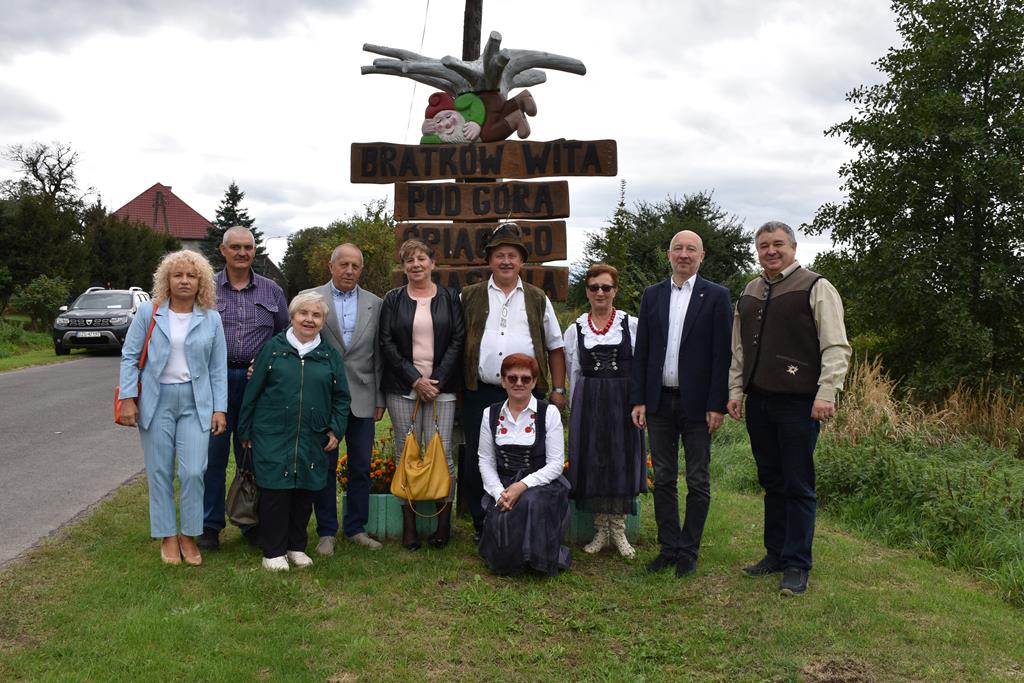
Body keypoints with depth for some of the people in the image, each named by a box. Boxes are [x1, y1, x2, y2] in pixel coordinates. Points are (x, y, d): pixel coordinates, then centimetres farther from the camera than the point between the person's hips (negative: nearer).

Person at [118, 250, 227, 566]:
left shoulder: (211, 319, 4)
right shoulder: (148, 312, 0)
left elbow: (218, 368, 5)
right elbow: (129, 356, 2)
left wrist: (220, 408, 0)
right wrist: (128, 398, -6)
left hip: (196, 403, 0)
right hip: (156, 400, 0)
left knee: (193, 472, -5)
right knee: (160, 471, 5)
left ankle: (189, 535, 13)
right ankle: (168, 536, 19)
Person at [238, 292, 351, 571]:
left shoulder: (330, 355, 9)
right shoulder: (273, 348, 3)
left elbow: (341, 398, 14)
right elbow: (253, 391, 5)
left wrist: (336, 430, 4)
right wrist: (245, 431, 5)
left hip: (313, 441, 2)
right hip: (272, 437, -2)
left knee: (305, 493, 6)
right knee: (274, 492, -2)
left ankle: (296, 546, 22)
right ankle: (273, 551, 11)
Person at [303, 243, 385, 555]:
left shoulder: (374, 304, 7)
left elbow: (378, 354, 7)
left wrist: (380, 399, 5)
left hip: (362, 398, 2)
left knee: (361, 468, 7)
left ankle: (356, 528, 21)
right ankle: (326, 532, 17)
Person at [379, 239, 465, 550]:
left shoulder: (449, 298, 9)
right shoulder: (393, 300, 9)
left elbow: (458, 340, 3)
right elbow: (387, 343, 2)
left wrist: (438, 381, -7)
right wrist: (415, 379, -7)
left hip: (441, 387, 0)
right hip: (403, 387, 1)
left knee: (441, 452, -6)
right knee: (406, 454, 1)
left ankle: (444, 521, 4)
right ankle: (409, 525, 7)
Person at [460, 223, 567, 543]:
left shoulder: (538, 300, 11)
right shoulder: (469, 298, 9)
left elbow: (555, 347, 13)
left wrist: (558, 390, 7)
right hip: (480, 394, 0)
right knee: (476, 463, 3)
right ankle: (482, 526, 17)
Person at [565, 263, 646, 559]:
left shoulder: (632, 325, 1)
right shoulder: (575, 330, 7)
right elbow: (574, 374, 11)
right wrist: (575, 411, 9)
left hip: (623, 401, -1)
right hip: (588, 402, 2)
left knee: (622, 460, 2)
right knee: (592, 461, 3)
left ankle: (618, 530, 16)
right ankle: (601, 530, 17)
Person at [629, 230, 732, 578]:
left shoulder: (716, 296, -2)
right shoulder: (652, 295, 8)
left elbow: (722, 354, -6)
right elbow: (641, 351, 7)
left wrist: (717, 405, -11)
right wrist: (638, 400, 1)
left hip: (697, 403, -3)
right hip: (660, 402, 3)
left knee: (698, 482, 6)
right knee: (663, 479, 9)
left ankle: (689, 552, 16)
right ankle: (669, 547, 20)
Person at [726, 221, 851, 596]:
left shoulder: (816, 288, -3)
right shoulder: (749, 293, 15)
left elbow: (836, 347, -9)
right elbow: (739, 349, 19)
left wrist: (826, 393, -16)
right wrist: (735, 390, 13)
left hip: (798, 403, -6)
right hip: (758, 401, 6)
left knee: (798, 486, -1)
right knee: (771, 482, 14)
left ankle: (796, 566, 7)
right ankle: (774, 554, 24)